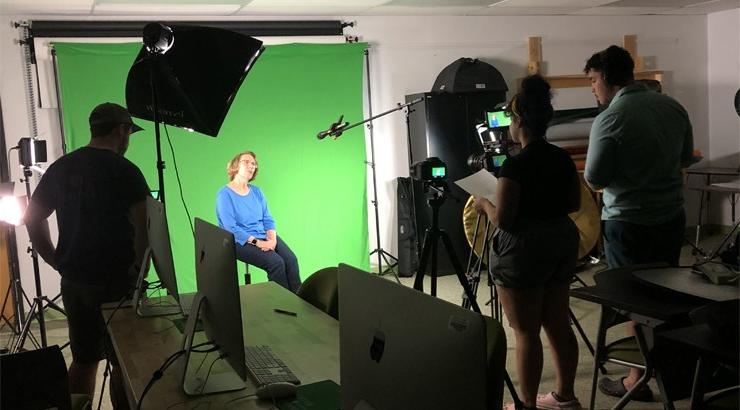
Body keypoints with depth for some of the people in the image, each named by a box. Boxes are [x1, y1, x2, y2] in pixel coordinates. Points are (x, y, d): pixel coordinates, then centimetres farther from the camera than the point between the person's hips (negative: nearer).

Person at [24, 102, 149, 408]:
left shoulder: (60, 168, 8)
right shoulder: (124, 170, -13)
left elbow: (32, 218, 13)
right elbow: (145, 226, -23)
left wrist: (58, 262, 13)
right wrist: (138, 268, -11)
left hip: (72, 280, 6)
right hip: (114, 283, -6)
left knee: (83, 358, 17)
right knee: (124, 361, 5)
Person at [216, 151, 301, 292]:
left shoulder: (256, 192, 15)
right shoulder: (225, 194, -6)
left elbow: (268, 219, 12)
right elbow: (231, 228, -14)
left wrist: (272, 239, -9)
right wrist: (257, 242, -19)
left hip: (264, 236, 6)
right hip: (242, 242, -6)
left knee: (291, 259, -20)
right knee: (276, 262, -27)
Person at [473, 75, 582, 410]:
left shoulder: (515, 165, -19)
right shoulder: (562, 158, 4)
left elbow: (502, 220, -18)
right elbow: (574, 204, 13)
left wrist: (484, 204, 1)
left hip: (524, 250, -8)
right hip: (562, 241, 8)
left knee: (526, 332, 2)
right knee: (558, 324, 16)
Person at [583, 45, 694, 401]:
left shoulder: (609, 119, -19)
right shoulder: (672, 106, 2)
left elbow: (594, 179, -16)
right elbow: (685, 158, 14)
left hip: (629, 224, -6)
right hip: (672, 216, 6)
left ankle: (639, 379, 16)